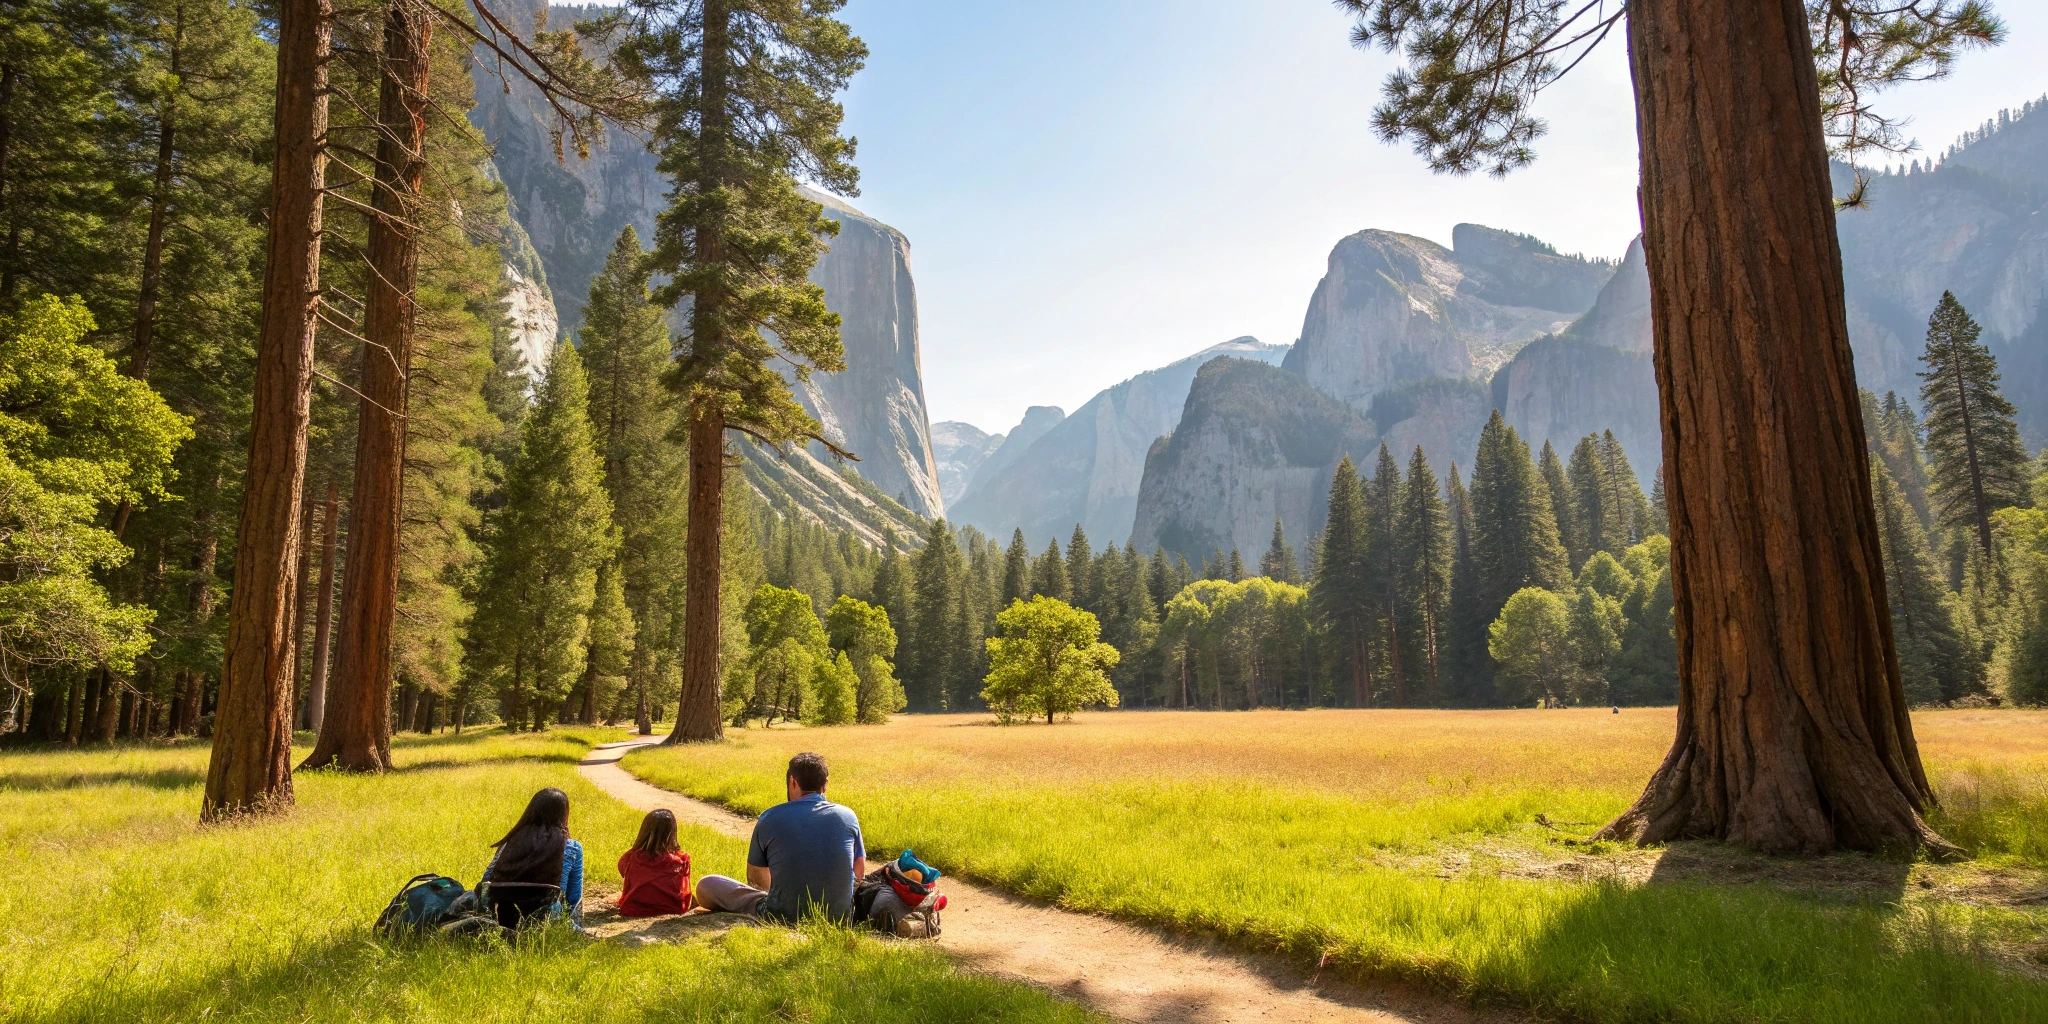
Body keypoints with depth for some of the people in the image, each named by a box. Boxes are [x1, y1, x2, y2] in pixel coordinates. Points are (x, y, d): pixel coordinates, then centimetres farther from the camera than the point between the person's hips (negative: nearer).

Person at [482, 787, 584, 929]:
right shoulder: (572, 849, 0)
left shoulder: (511, 842, 8)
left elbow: (486, 882, 9)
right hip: (546, 922, -4)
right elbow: (574, 898, 4)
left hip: (503, 924, 5)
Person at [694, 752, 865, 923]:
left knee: (706, 885, 12)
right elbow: (860, 872, 8)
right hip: (840, 918, 4)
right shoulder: (847, 816, -3)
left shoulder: (770, 818, -5)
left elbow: (755, 878, 9)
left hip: (784, 918, -3)